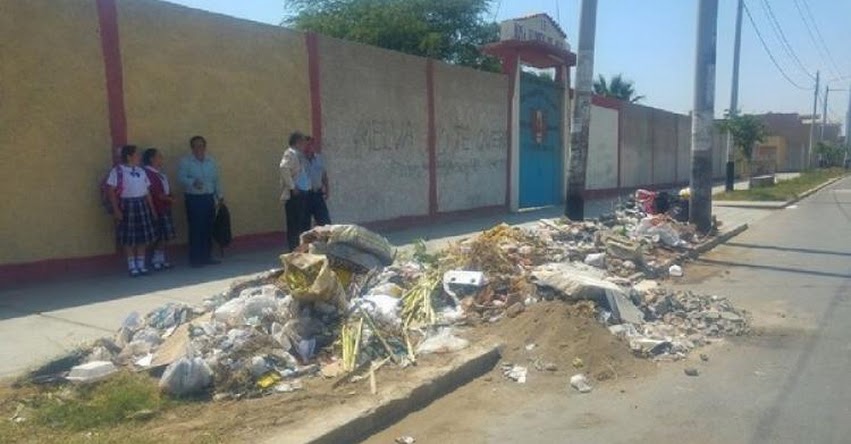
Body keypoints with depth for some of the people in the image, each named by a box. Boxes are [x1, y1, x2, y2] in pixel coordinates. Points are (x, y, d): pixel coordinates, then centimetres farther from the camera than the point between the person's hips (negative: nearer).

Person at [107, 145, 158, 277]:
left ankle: (141, 265, 17)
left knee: (143, 237, 7)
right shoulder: (117, 171, -5)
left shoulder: (141, 171, 11)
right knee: (129, 239, 1)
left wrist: (152, 208, 11)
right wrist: (116, 210, -15)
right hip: (126, 206, -5)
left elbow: (147, 192, 13)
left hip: (142, 205, 5)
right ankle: (132, 266, 11)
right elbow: (112, 192, -8)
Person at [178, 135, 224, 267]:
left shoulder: (211, 161, 13)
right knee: (195, 229, -6)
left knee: (208, 229, 7)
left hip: (209, 198, 5)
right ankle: (195, 259, 1)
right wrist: (193, 182, -33)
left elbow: (216, 180, 16)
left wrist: (220, 195, 16)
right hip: (194, 199, -5)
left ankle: (206, 257, 17)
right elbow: (181, 177, -15)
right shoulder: (186, 161, -2)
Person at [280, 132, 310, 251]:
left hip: (302, 193, 10)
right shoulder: (290, 153, -10)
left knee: (302, 223, 14)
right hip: (293, 194, -10)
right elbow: (284, 168, -26)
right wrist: (292, 187, -23)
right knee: (294, 223, -7)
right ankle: (294, 250, -3)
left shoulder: (299, 155, 19)